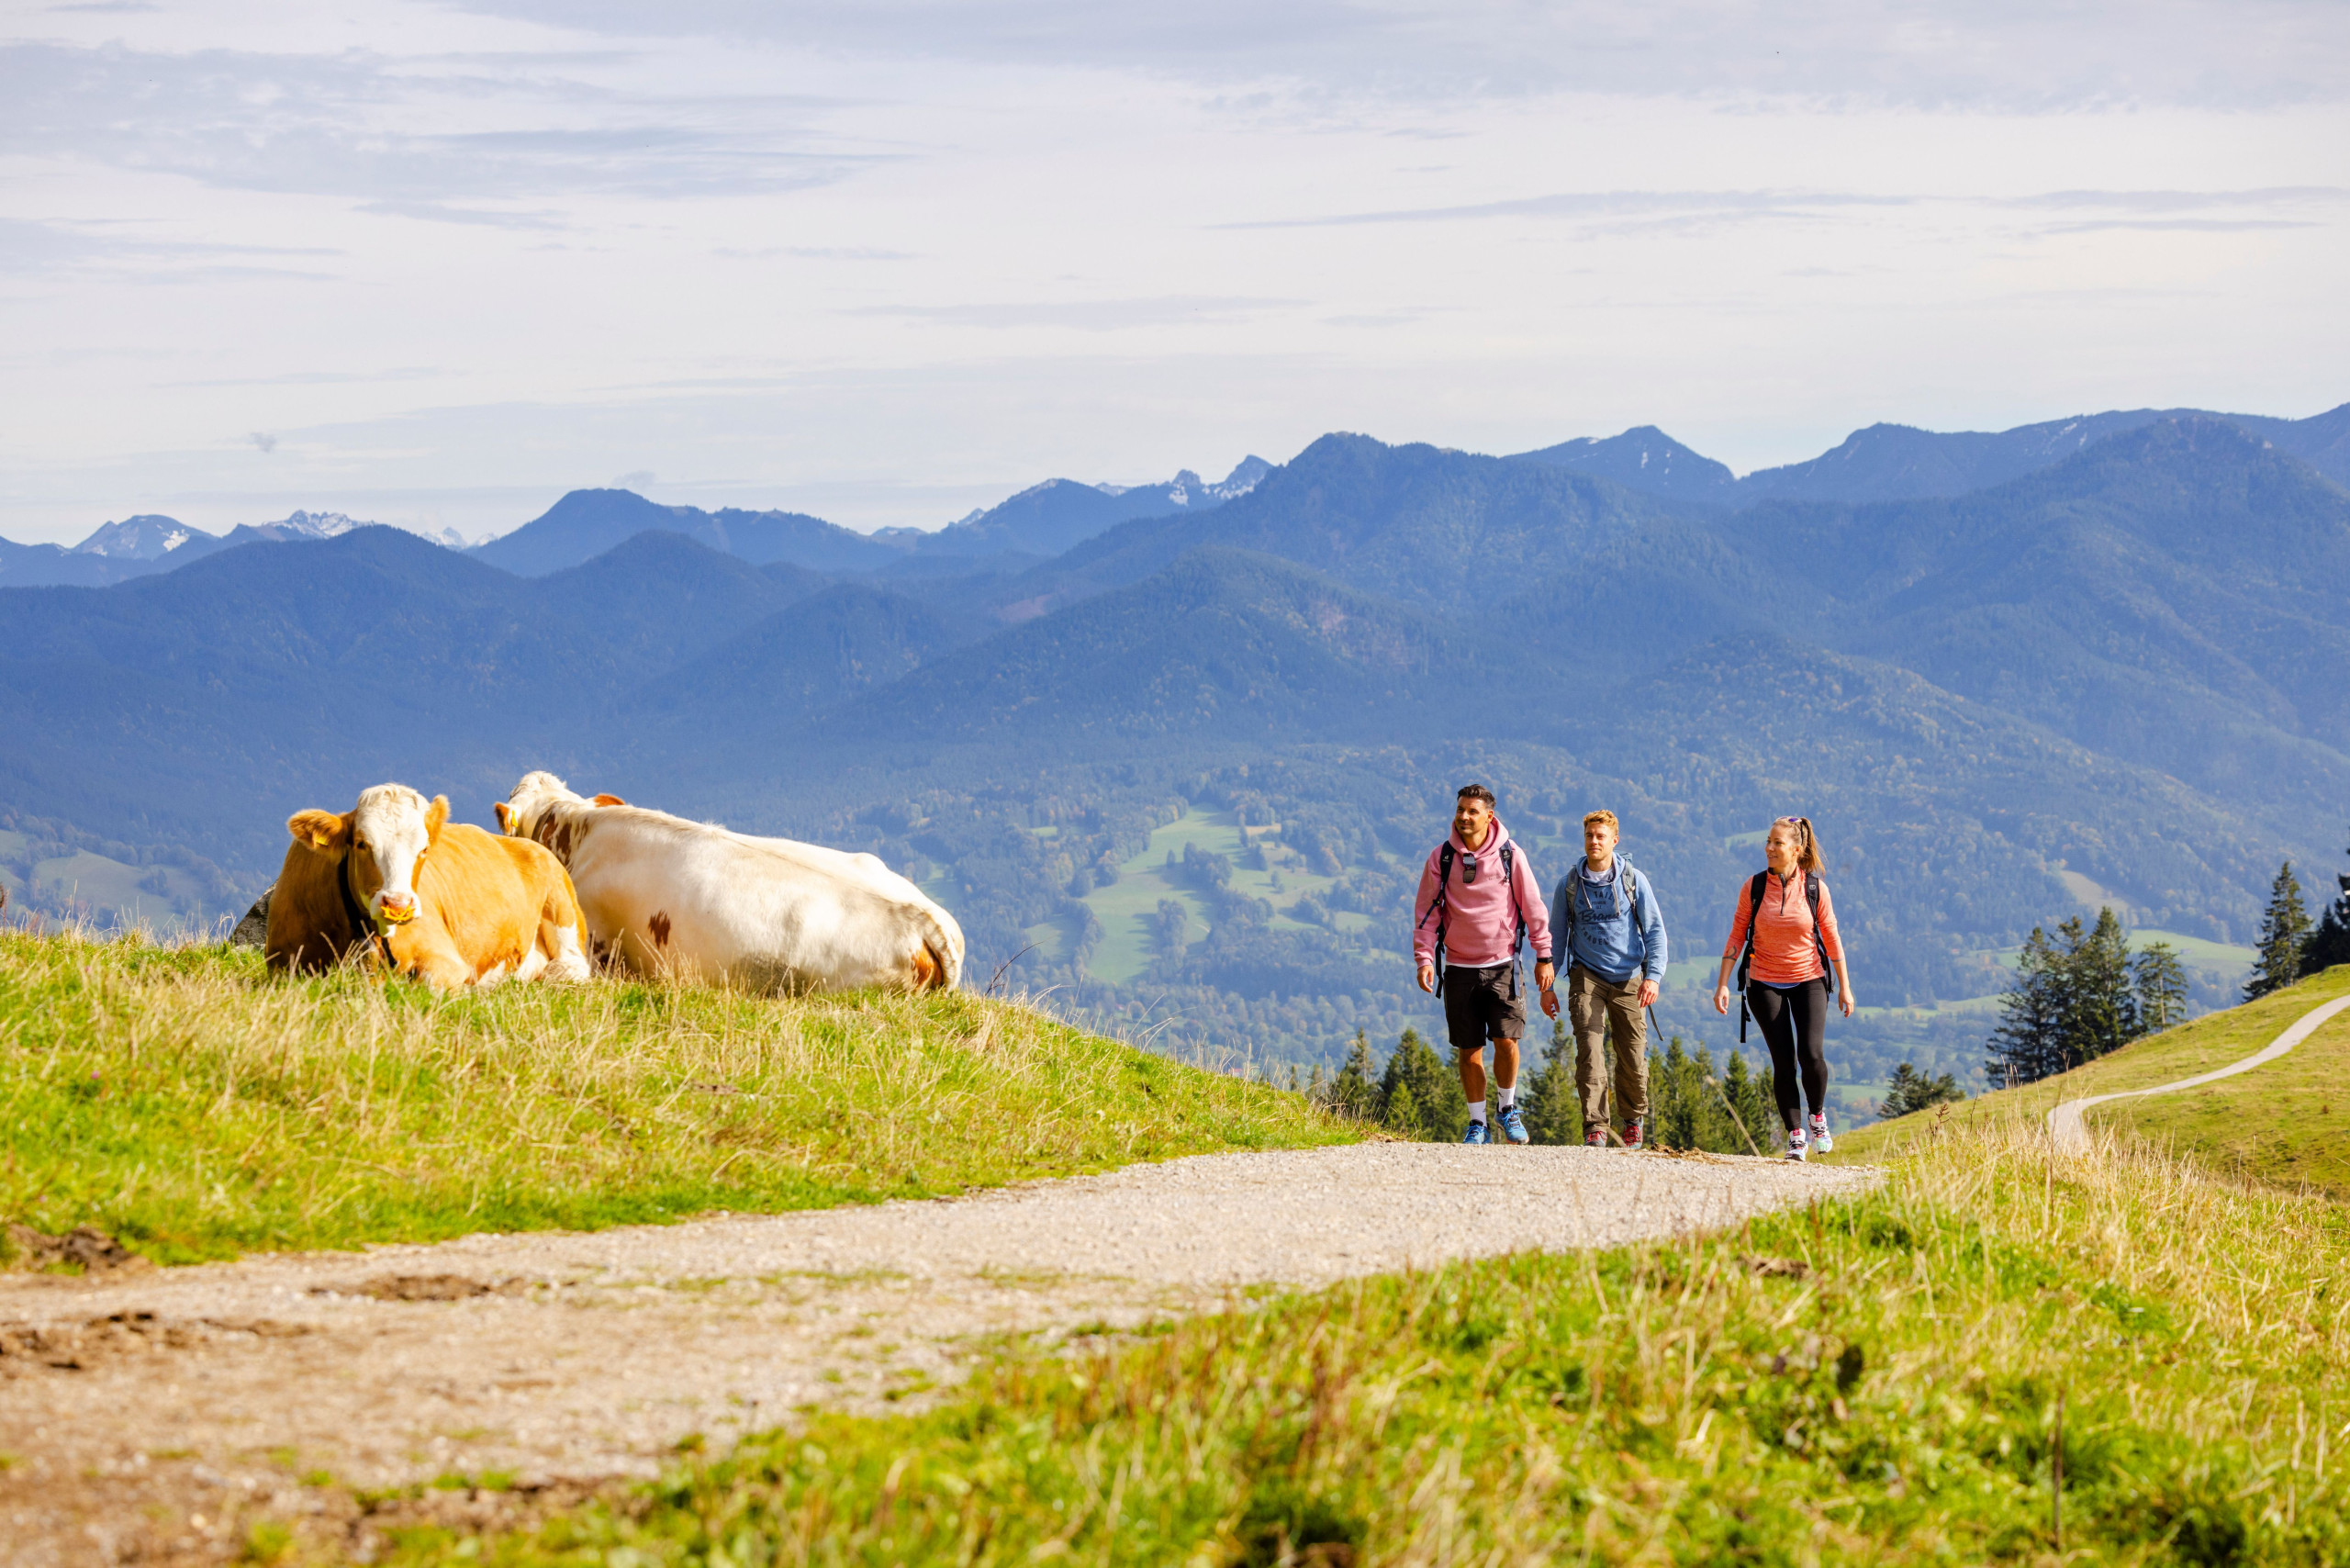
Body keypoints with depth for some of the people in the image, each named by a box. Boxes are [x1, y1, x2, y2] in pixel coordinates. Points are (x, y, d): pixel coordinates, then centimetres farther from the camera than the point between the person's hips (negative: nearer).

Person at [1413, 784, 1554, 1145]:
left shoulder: (1509, 855, -3)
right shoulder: (1441, 858, -1)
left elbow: (1533, 908, 3)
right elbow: (1427, 912, 4)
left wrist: (1543, 956, 2)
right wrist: (1424, 958, -6)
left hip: (1502, 965, -1)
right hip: (1459, 967, 1)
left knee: (1506, 1041, -11)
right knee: (1469, 1051, 2)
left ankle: (1507, 1108, 13)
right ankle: (1477, 1123, 14)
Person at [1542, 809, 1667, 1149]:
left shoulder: (1634, 880, 0)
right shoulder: (1569, 885, 3)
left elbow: (1655, 930, 2)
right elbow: (1557, 936, 11)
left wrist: (1653, 975, -10)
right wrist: (1547, 985, 8)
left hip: (1628, 978, 0)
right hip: (1587, 977, 0)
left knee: (1633, 1056, 1)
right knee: (1590, 1050, -15)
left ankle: (1634, 1118, 25)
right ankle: (1595, 1127, -14)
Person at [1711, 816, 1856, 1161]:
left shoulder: (1815, 888, -4)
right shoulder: (1753, 887, -4)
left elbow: (1831, 939, 3)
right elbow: (1737, 937, 1)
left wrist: (1845, 987, 4)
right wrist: (1722, 984, -4)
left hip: (1808, 980, 0)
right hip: (1765, 984, 1)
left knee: (1811, 1055, -15)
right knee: (1783, 1062, -4)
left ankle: (1818, 1117, 11)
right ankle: (1795, 1134, 8)